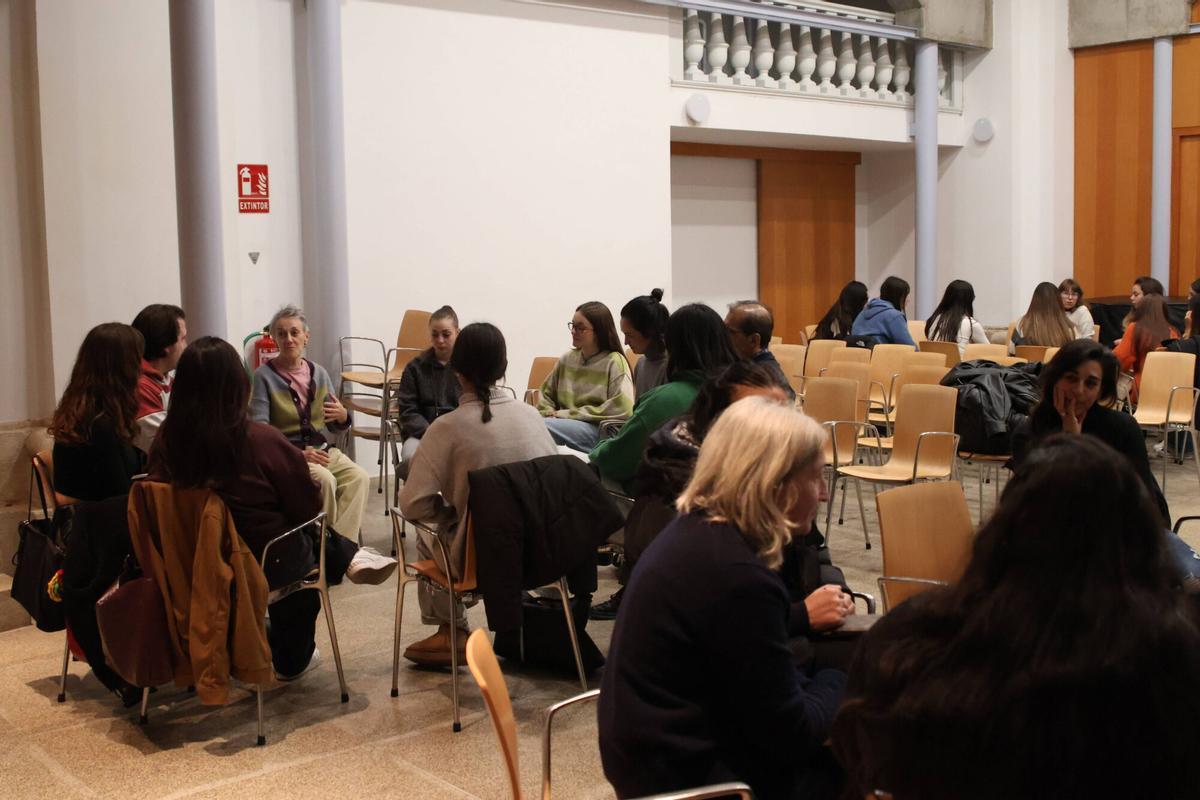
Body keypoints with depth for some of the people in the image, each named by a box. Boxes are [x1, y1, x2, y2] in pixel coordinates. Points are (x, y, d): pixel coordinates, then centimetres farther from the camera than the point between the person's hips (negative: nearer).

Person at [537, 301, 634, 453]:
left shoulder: (614, 362, -1)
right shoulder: (567, 359, 16)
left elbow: (623, 409, -12)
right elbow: (546, 395, 23)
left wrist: (568, 414, -10)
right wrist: (550, 413, -3)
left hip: (600, 430, -5)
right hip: (567, 425, 5)